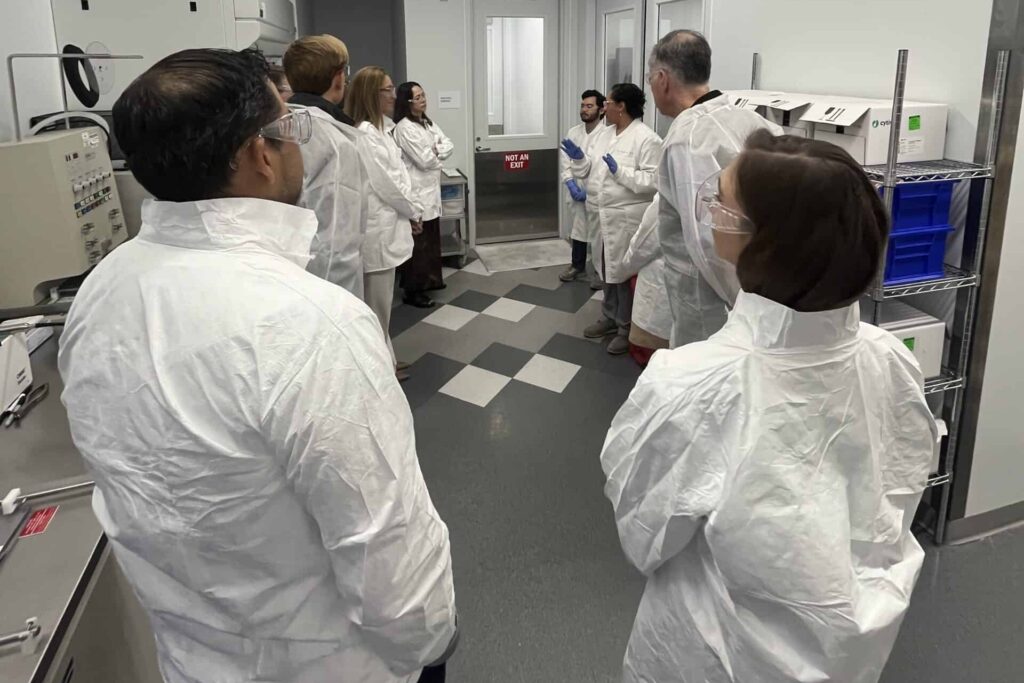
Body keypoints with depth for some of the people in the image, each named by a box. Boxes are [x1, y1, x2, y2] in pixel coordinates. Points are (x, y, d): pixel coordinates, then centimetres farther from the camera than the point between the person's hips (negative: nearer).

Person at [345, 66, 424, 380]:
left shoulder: (379, 129, 13)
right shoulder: (365, 134, -18)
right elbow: (386, 183, -19)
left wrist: (410, 211, 6)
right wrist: (414, 212, -7)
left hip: (387, 224, 10)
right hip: (378, 229, -10)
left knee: (381, 301, 18)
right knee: (377, 304, 2)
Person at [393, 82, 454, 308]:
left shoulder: (429, 123, 13)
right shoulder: (404, 128, -15)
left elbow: (449, 146, 7)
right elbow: (424, 160, -19)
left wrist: (434, 151, -11)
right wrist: (439, 154, 1)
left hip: (432, 188, 9)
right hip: (416, 191, -9)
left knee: (432, 238, 16)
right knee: (418, 242, -5)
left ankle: (430, 279, 30)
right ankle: (413, 290, 2)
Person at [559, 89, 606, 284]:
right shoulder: (573, 132, 6)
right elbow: (564, 160, 5)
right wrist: (571, 184, -8)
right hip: (576, 192, 5)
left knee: (598, 231, 3)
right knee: (577, 227, 16)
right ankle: (578, 265, 31)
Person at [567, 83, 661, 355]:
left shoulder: (646, 139, -13)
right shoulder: (605, 134, 12)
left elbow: (653, 180, -21)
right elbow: (590, 169, 16)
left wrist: (620, 171, -25)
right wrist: (579, 157, -4)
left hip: (627, 219, -8)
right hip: (602, 216, 8)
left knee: (625, 273, 0)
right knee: (608, 269, 19)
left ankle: (627, 329, 13)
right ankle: (610, 318, 34)